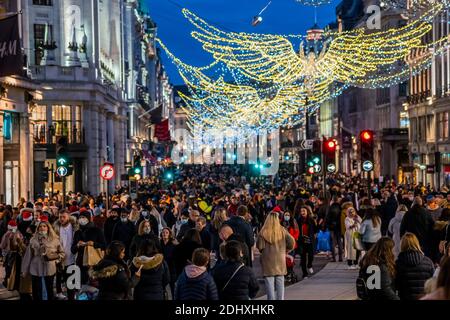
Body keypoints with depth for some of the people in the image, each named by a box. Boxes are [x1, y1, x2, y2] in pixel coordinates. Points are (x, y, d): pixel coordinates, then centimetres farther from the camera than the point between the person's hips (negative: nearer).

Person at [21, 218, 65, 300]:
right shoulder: (33, 240, 2)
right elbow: (28, 256, 4)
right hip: (36, 269, 1)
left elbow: (62, 253, 9)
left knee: (49, 290, 8)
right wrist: (25, 270, 4)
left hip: (49, 269, -1)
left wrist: (54, 258, -7)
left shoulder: (54, 240, 0)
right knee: (36, 292, 5)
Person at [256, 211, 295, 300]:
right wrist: (285, 251, 12)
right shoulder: (282, 230, -3)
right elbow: (291, 242, -3)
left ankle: (271, 298, 1)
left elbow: (259, 246, -11)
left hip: (268, 260, -3)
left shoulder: (263, 232, -11)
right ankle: (280, 298, 13)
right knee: (280, 281, 12)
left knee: (269, 282, 2)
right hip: (280, 259, 3)